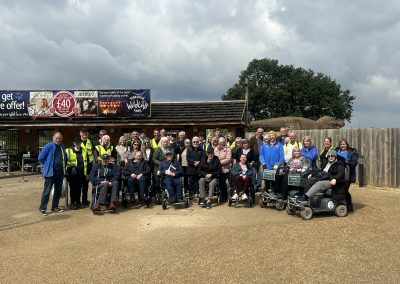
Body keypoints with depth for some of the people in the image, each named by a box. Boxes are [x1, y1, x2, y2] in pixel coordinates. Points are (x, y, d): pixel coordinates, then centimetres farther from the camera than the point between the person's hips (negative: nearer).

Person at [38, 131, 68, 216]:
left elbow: (65, 158, 23)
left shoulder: (62, 147, 10)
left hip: (60, 172, 6)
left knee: (58, 191, 12)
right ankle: (42, 209, 4)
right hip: (50, 172, -6)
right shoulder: (48, 146, -8)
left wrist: (64, 166, 11)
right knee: (47, 191, -3)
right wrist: (48, 165, 1)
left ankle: (55, 207, 23)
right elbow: (41, 158, -6)